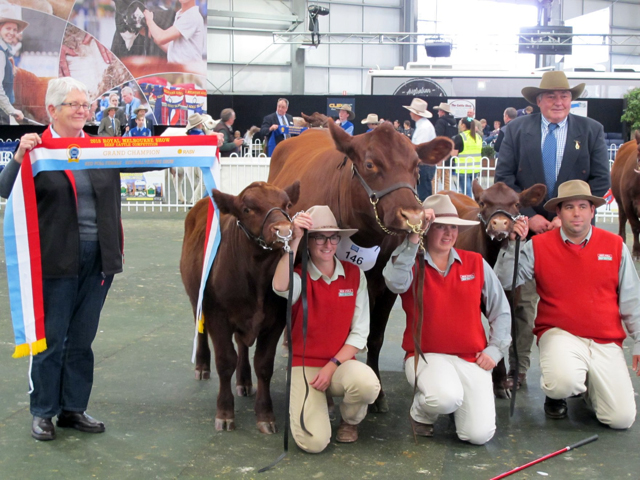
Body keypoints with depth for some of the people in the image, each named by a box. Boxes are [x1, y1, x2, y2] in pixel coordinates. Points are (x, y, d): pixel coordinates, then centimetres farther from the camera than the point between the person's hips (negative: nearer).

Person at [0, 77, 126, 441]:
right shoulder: (37, 148, -5)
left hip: (98, 259, 4)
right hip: (56, 261, -4)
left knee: (82, 339, 14)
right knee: (51, 339, 6)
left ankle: (74, 408, 26)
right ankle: (43, 413, 20)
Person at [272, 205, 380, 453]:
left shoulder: (355, 274, 1)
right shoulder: (299, 276, -6)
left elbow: (360, 332, -1)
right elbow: (280, 287, -35)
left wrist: (332, 366, -13)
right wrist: (295, 240, -37)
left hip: (342, 362, 2)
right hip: (304, 365, -2)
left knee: (368, 383, -34)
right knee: (314, 442, -21)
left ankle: (349, 421, 3)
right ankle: (301, 404, 17)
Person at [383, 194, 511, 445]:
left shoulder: (476, 264, 5)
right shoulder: (411, 263, -2)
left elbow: (501, 311, 11)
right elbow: (395, 282, -28)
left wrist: (494, 349, 1)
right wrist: (413, 238, -30)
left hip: (472, 358, 3)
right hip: (425, 355, -3)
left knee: (479, 434, -13)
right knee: (446, 397, -36)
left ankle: (455, 401, 22)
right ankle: (420, 413, 2)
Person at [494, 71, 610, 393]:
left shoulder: (591, 131, 5)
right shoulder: (517, 129, 4)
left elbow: (601, 181, -1)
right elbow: (504, 177, -1)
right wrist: (529, 216, -10)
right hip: (527, 227, 0)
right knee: (521, 300, 0)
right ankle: (517, 369, 8)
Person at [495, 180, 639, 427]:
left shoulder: (615, 246, 3)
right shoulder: (539, 246, -1)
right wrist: (513, 244, -18)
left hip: (606, 341, 2)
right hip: (559, 334, -2)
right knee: (563, 383, -34)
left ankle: (587, 384, 24)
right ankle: (555, 396, 6)